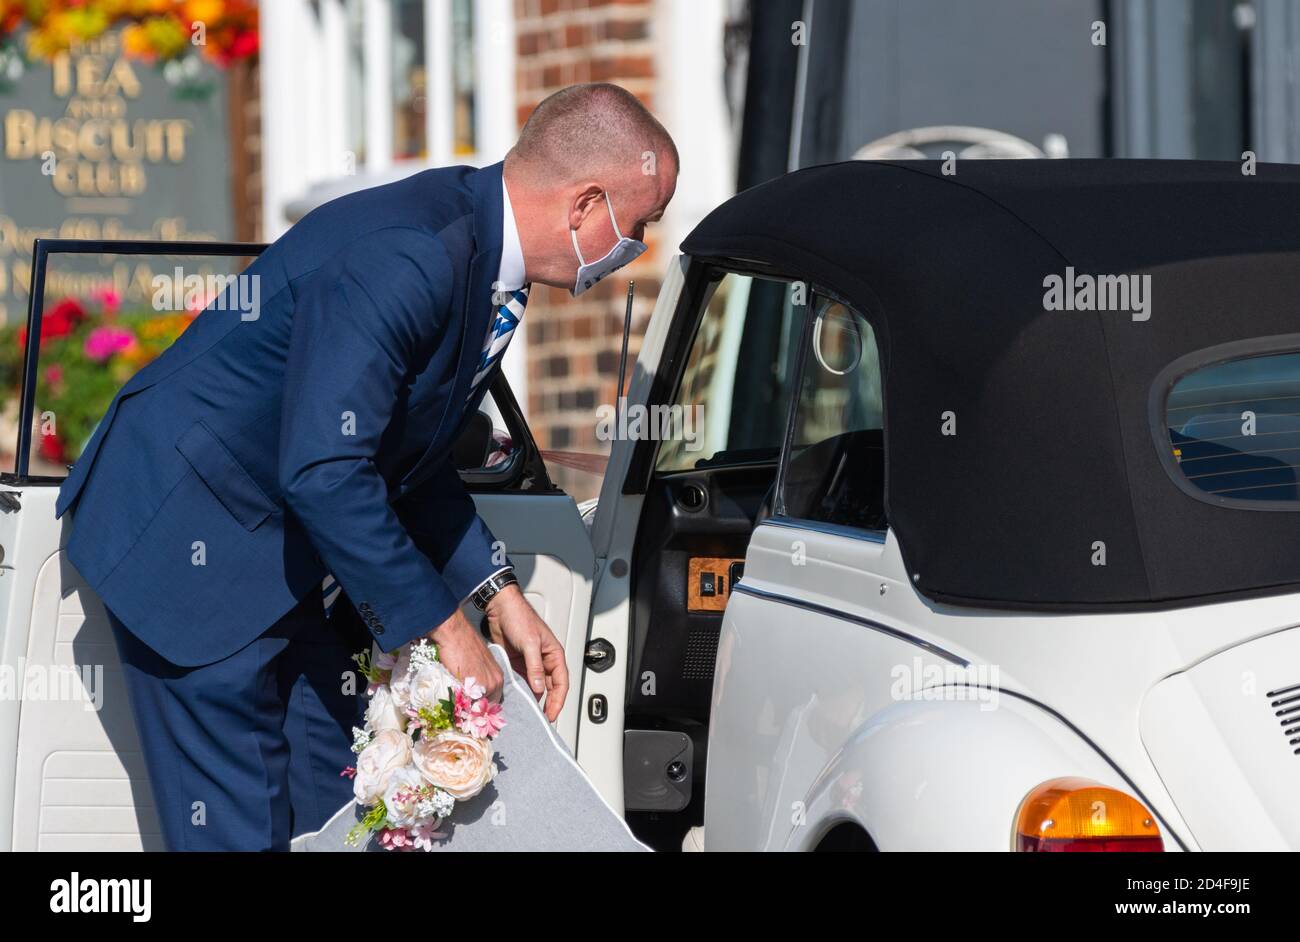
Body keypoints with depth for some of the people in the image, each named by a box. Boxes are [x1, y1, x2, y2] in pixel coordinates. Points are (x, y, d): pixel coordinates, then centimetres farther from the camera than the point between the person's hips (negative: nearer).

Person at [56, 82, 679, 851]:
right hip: (190, 543, -10)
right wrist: (442, 626, -22)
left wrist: (499, 595, 6)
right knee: (240, 827, -9)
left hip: (279, 549, 10)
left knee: (336, 806, 8)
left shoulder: (485, 252, 4)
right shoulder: (404, 259, -28)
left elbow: (414, 461, 16)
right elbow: (324, 473, -31)